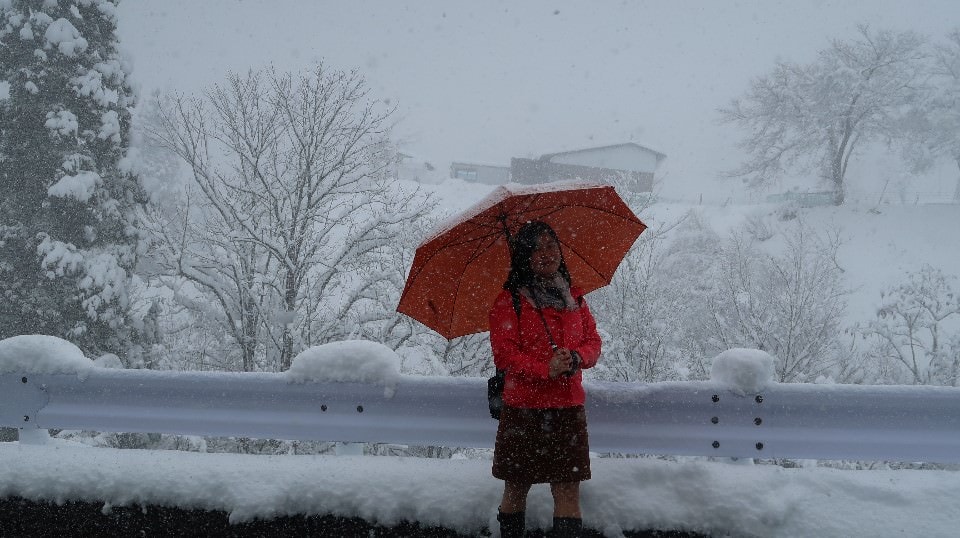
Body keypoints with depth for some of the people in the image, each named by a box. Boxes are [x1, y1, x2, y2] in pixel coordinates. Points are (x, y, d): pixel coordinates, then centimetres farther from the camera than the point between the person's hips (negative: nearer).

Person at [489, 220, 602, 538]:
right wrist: (546, 370, -22)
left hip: (569, 408, 3)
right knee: (516, 488, 9)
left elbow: (593, 341, 11)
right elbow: (504, 353, -10)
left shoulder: (573, 297, 12)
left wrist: (576, 357, -12)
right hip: (523, 408, -3)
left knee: (568, 491, 1)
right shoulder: (508, 300, -3)